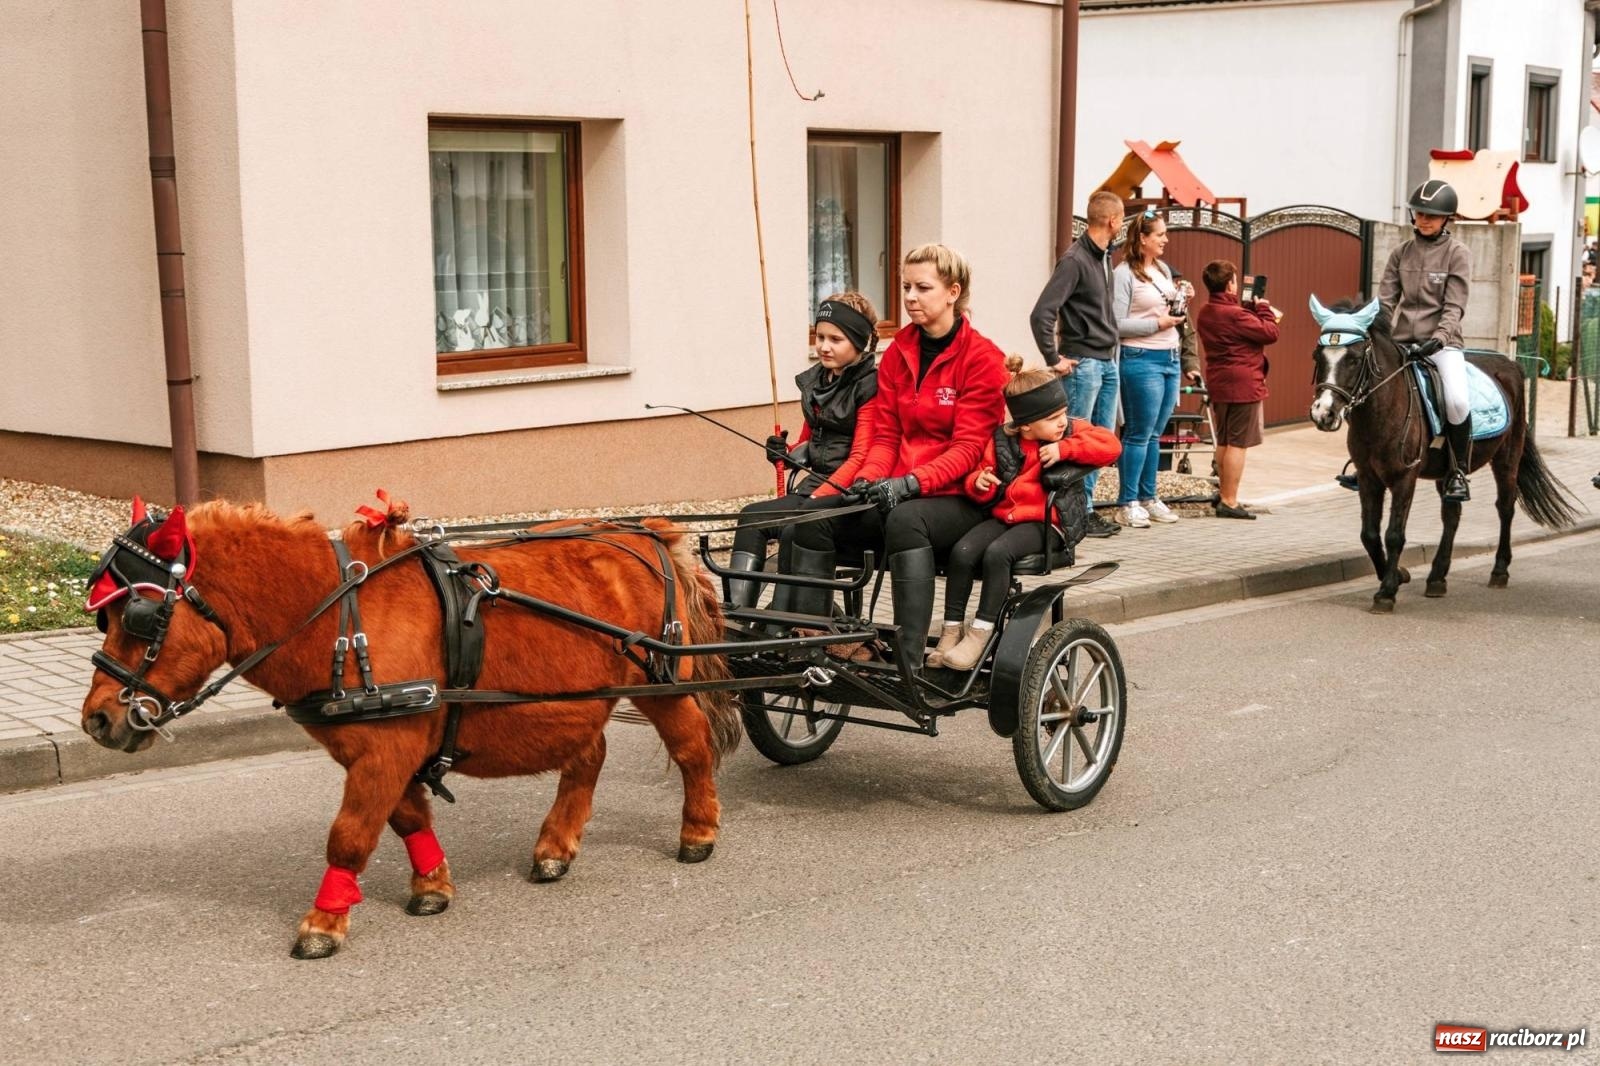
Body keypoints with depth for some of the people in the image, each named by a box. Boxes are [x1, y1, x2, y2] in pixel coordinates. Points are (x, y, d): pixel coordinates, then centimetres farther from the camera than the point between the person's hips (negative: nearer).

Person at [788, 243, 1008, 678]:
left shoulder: (982, 358, -6)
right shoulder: (897, 353, 12)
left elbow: (968, 447, -12)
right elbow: (885, 434, 11)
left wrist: (911, 483, -26)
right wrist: (869, 478, -10)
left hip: (960, 496, -6)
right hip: (897, 492, 6)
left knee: (906, 519, -39)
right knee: (815, 518, -19)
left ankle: (909, 662, -41)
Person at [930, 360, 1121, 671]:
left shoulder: (1072, 431, 1)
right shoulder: (1002, 441, 6)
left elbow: (1111, 446, -13)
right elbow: (985, 480, 14)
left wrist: (1065, 448, -18)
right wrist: (979, 483, -11)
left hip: (1044, 521, -4)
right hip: (1003, 516, 4)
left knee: (997, 553, -31)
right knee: (962, 552, -22)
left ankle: (981, 633, -23)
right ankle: (951, 631, -12)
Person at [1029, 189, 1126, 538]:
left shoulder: (1105, 257, 12)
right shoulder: (1075, 260, -15)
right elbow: (1042, 313, -20)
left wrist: (1111, 347, 16)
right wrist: (1054, 360, -17)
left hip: (1107, 362, 9)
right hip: (1082, 363, -9)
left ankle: (1086, 507, 19)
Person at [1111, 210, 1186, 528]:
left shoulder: (1164, 269, 14)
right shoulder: (1124, 273, -9)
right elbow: (1117, 324, -15)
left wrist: (1181, 302, 5)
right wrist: (1157, 324, -15)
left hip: (1170, 358, 7)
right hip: (1141, 359, -7)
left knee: (1155, 434, 11)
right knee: (1138, 433, -5)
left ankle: (1147, 498, 19)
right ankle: (1126, 503, 2)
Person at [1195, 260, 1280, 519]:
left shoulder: (1204, 314, 8)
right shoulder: (1235, 314, -19)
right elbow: (1270, 333, -14)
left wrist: (1253, 311, 9)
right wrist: (1263, 309, -1)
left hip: (1218, 383, 9)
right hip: (1243, 385, -9)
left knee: (1224, 442, 18)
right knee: (1237, 443, -5)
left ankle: (1224, 493, 27)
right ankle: (1229, 501, -5)